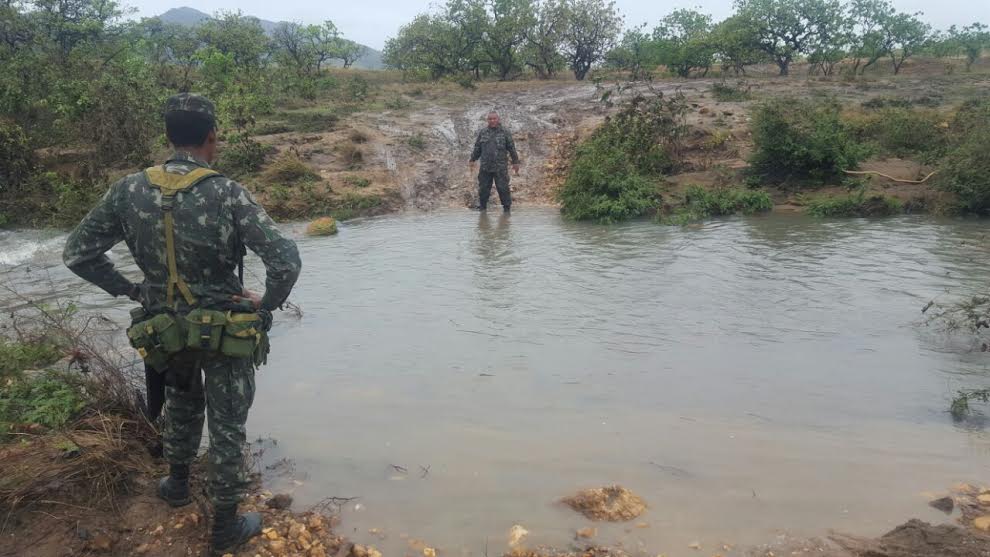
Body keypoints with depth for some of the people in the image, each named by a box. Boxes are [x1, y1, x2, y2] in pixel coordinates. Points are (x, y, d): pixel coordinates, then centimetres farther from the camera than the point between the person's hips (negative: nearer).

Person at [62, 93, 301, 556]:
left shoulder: (128, 191, -8)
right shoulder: (227, 194, -20)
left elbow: (77, 253, -1)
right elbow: (286, 261, -26)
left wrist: (129, 290, 8)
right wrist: (266, 306, -8)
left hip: (165, 329, 4)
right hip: (225, 330, -4)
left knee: (182, 405, 31)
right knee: (226, 427, 12)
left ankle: (177, 484, 52)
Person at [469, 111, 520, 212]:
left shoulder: (505, 133, 2)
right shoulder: (482, 133, 10)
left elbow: (512, 149, 4)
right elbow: (477, 148, 17)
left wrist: (515, 162, 2)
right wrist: (472, 160, 12)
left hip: (500, 168, -3)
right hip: (485, 168, 3)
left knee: (503, 188, -3)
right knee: (483, 188, 7)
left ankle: (507, 208, 7)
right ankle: (482, 207, 20)